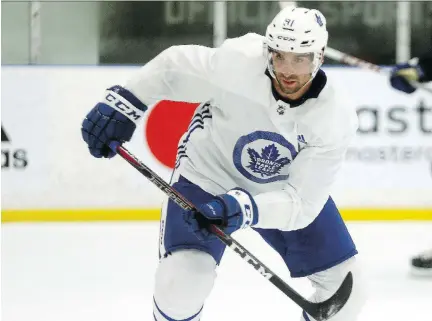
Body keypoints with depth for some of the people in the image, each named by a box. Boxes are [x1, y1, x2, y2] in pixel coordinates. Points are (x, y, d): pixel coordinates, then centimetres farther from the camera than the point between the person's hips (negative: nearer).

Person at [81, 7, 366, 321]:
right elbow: (175, 66, -13)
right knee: (181, 283, -22)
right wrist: (122, 103, -18)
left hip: (288, 188, 2)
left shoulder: (336, 118, -28)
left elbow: (301, 202, -30)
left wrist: (245, 209, -46)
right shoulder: (237, 64, -32)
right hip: (207, 175, -2)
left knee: (346, 287, -2)